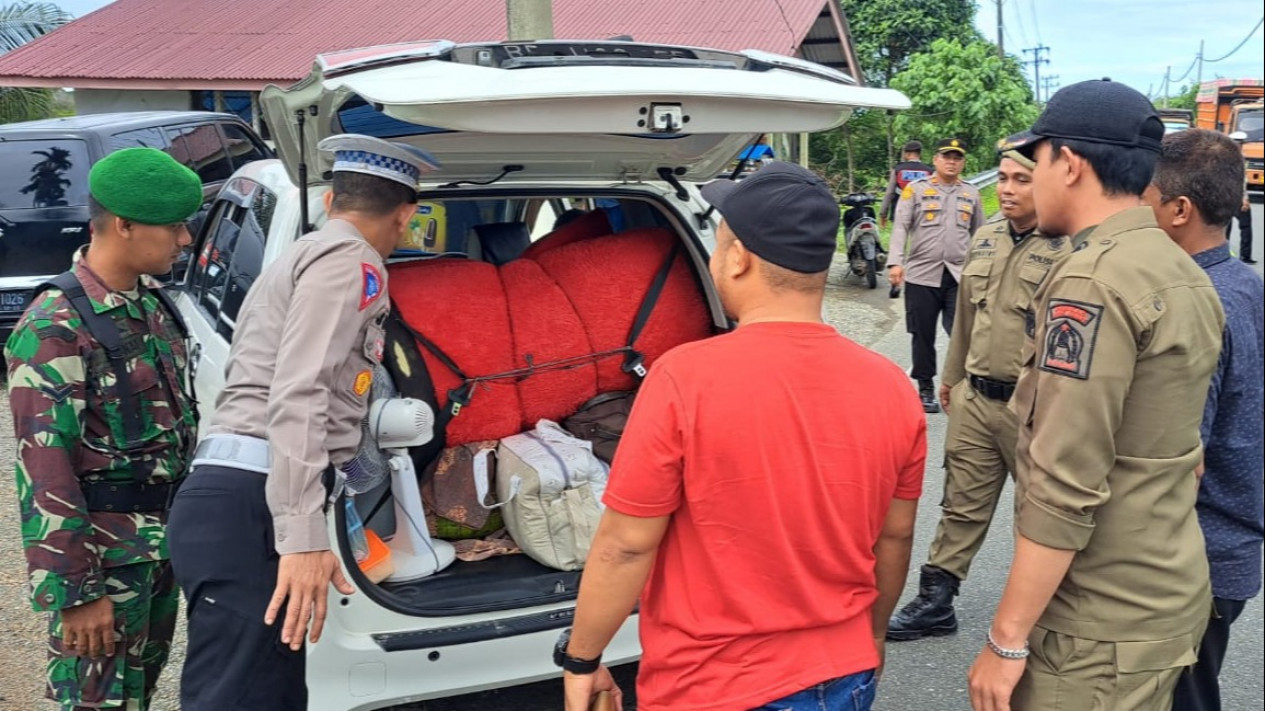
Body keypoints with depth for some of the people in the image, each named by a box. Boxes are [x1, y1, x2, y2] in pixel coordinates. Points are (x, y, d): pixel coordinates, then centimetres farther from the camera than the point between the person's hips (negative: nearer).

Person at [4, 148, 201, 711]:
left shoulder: (151, 301, 7)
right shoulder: (57, 327, -19)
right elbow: (46, 474, -21)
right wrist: (75, 592, -20)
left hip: (163, 540, 8)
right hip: (104, 557, -8)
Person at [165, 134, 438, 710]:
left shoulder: (296, 257, 27)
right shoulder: (350, 260, -4)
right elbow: (299, 397, -17)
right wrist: (304, 537, -22)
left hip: (233, 496, 10)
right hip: (248, 506, -10)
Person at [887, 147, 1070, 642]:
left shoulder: (1066, 251, -13)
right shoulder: (984, 241, 10)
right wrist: (952, 377, 23)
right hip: (974, 399, 6)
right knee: (961, 504, 12)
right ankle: (935, 600, 21)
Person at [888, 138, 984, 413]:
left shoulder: (971, 193, 12)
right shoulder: (916, 189, 3)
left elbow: (979, 233, 18)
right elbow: (901, 227, -4)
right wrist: (896, 262, -16)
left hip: (960, 276, 1)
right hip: (922, 275, -1)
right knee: (923, 336, 7)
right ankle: (925, 388, 20)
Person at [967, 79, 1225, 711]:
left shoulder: (1092, 283, -21)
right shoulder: (1186, 275, 8)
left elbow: (1065, 488, -25)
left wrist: (1007, 638, -19)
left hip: (1101, 627, -9)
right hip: (1172, 598, 9)